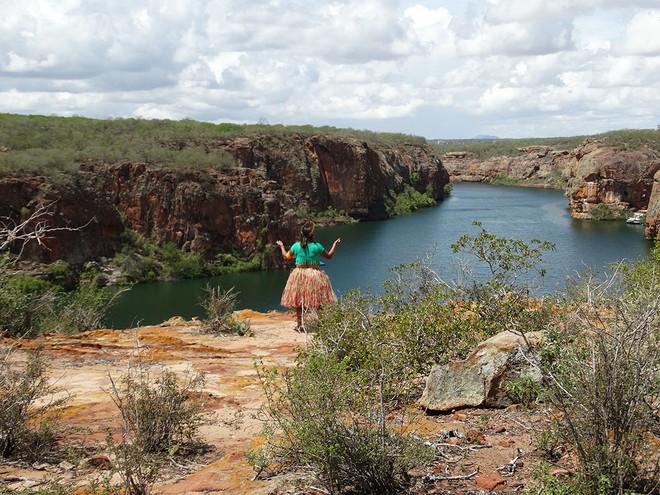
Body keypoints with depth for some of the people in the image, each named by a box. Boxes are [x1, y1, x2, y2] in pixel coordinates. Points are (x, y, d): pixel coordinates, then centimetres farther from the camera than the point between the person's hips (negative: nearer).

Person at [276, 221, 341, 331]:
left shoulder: (296, 246, -5)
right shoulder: (317, 246, -9)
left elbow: (286, 256, 12)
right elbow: (329, 256, 7)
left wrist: (281, 246, 29)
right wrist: (335, 244, 20)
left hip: (299, 275, 2)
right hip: (315, 275, -2)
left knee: (299, 301, 11)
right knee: (318, 302, 7)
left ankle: (299, 325, 13)